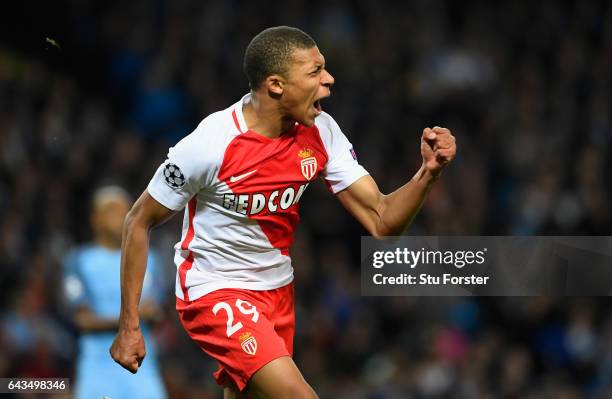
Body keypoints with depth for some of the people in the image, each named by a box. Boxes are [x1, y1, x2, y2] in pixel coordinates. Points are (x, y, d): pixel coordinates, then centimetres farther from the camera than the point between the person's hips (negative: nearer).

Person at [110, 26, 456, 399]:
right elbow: (139, 222, -11)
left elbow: (381, 220, -6)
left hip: (277, 291, 7)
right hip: (216, 294, -7)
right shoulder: (210, 144, -22)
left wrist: (428, 172, -25)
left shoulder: (320, 132, -7)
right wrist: (130, 325, -12)